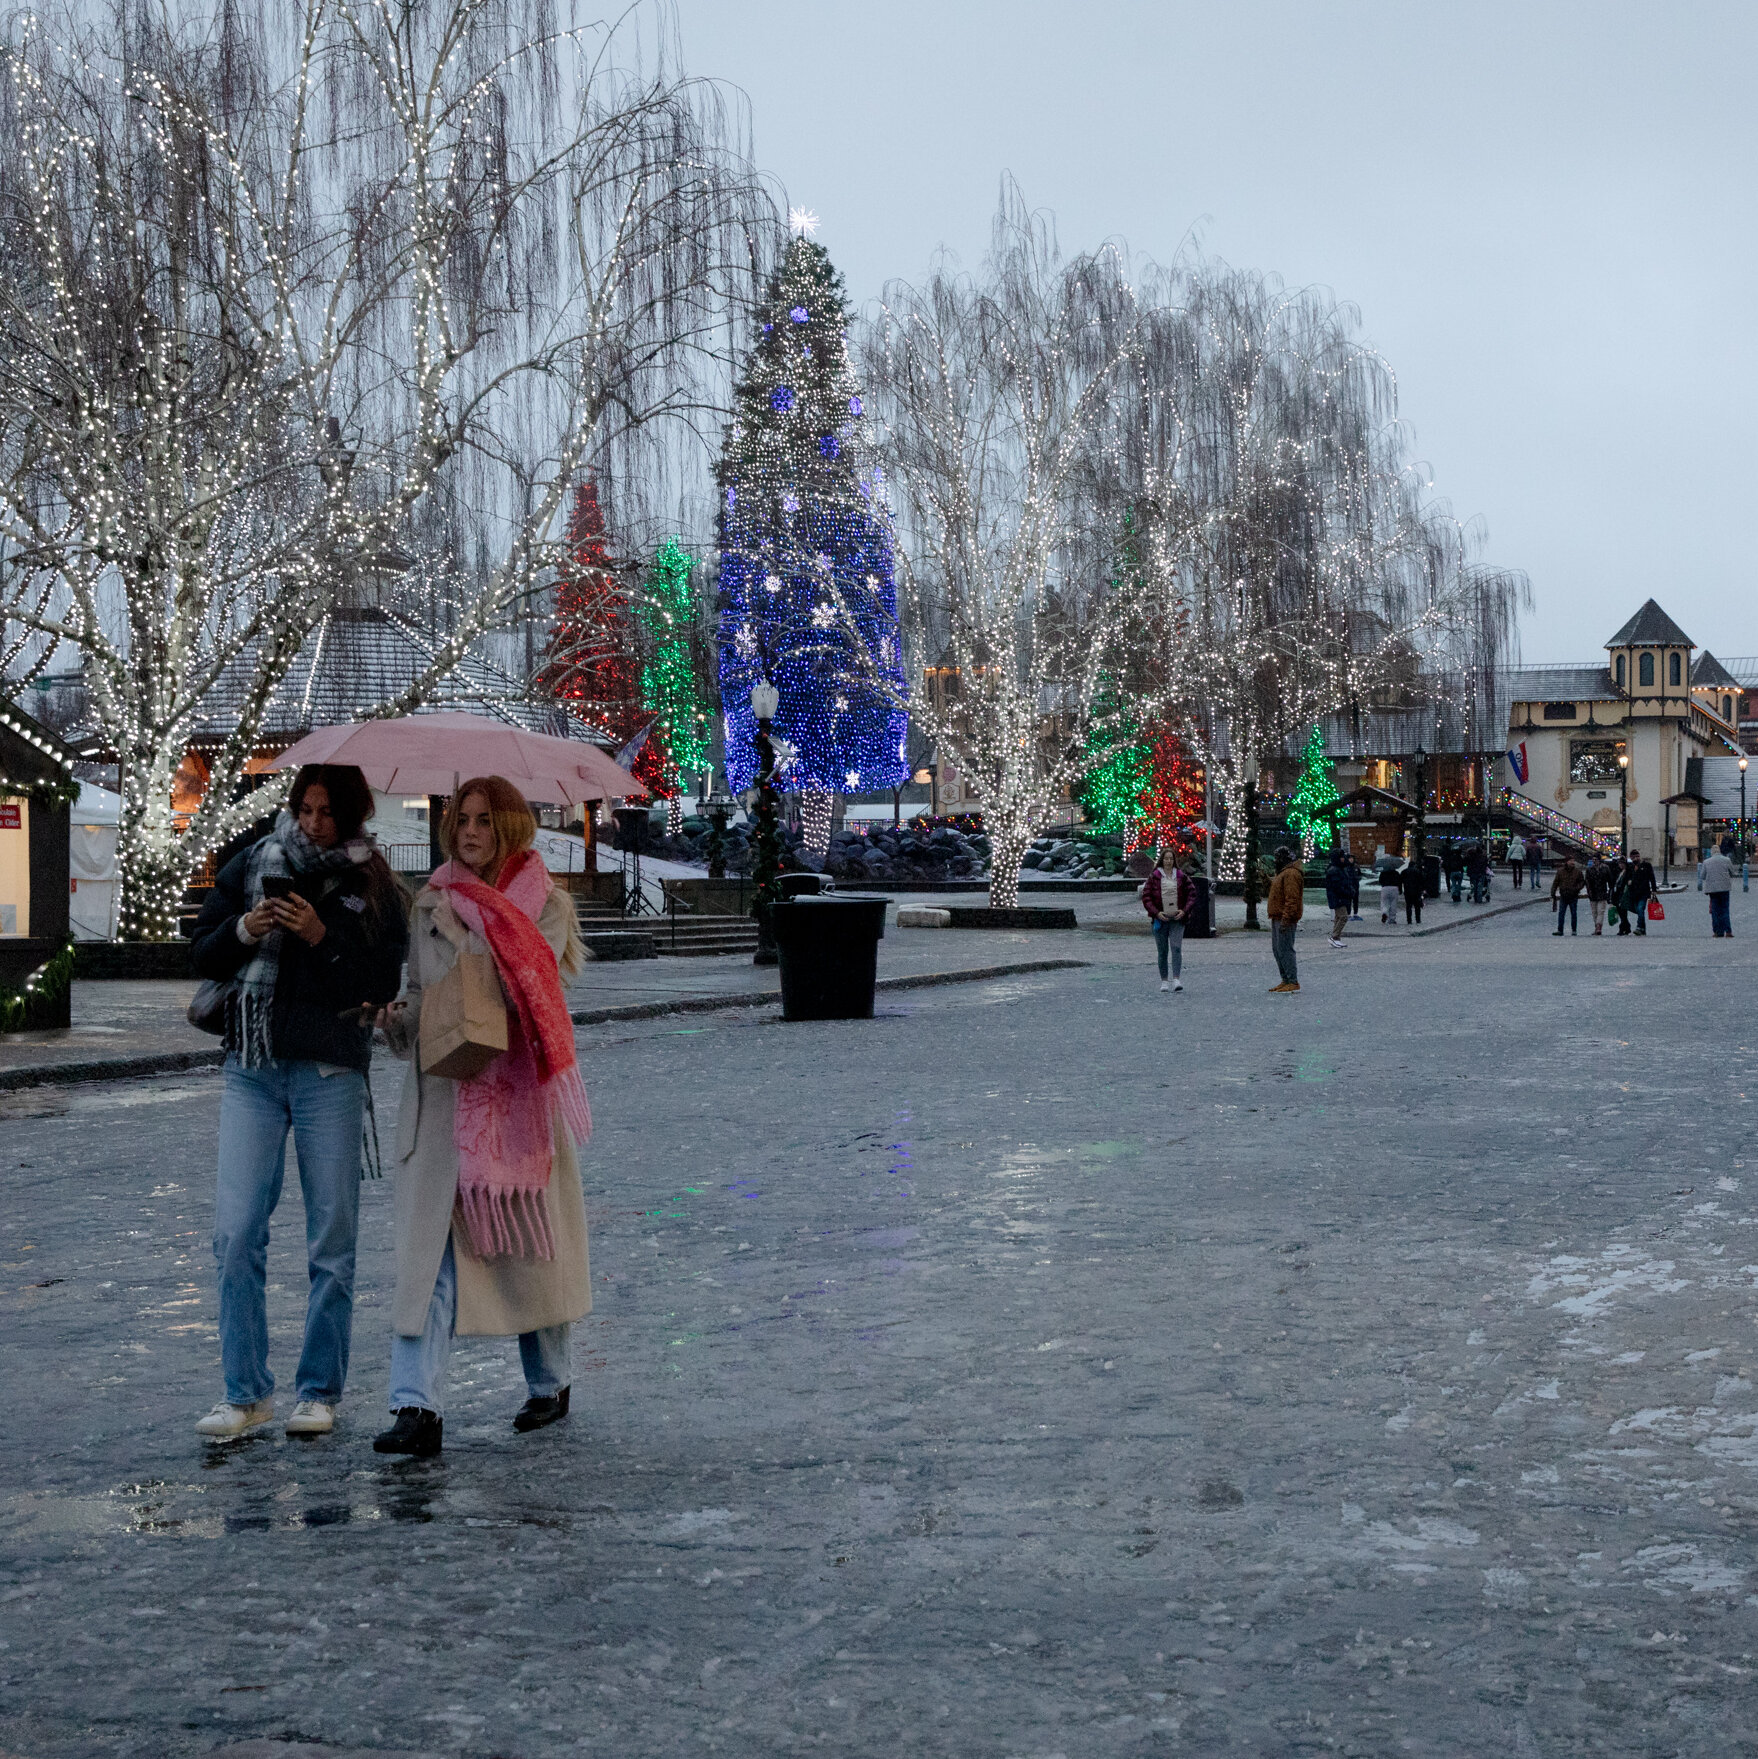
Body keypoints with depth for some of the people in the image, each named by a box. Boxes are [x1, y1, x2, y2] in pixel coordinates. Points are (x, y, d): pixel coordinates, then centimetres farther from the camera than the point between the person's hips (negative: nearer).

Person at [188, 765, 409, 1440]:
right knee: (236, 1231, -5)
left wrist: (324, 937, -16)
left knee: (332, 1237, 3)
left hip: (330, 1072, -2)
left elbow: (384, 980, -4)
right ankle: (246, 1392, 5)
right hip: (251, 1068, 2)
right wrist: (244, 930, -8)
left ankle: (319, 1392, 14)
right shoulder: (252, 864, 9)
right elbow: (202, 953, 11)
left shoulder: (371, 884, 4)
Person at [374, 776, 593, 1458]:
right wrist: (400, 1017, -4)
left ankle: (550, 1383, 28)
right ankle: (418, 1408, -12)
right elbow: (420, 988, 16)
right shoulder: (431, 903, 12)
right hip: (441, 1091, 2)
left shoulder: (545, 903, 3)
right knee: (430, 1241, -8)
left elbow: (532, 987, -11)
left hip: (518, 1092, -2)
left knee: (530, 1240, 8)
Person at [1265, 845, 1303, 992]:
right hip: (1277, 918, 11)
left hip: (1284, 919, -11)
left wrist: (1285, 919, -26)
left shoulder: (1291, 874, -16)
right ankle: (1286, 980, 17)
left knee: (1285, 950, -11)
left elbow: (1292, 899, -23)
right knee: (1277, 950, 13)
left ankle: (1293, 982, -10)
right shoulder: (1284, 873, 20)